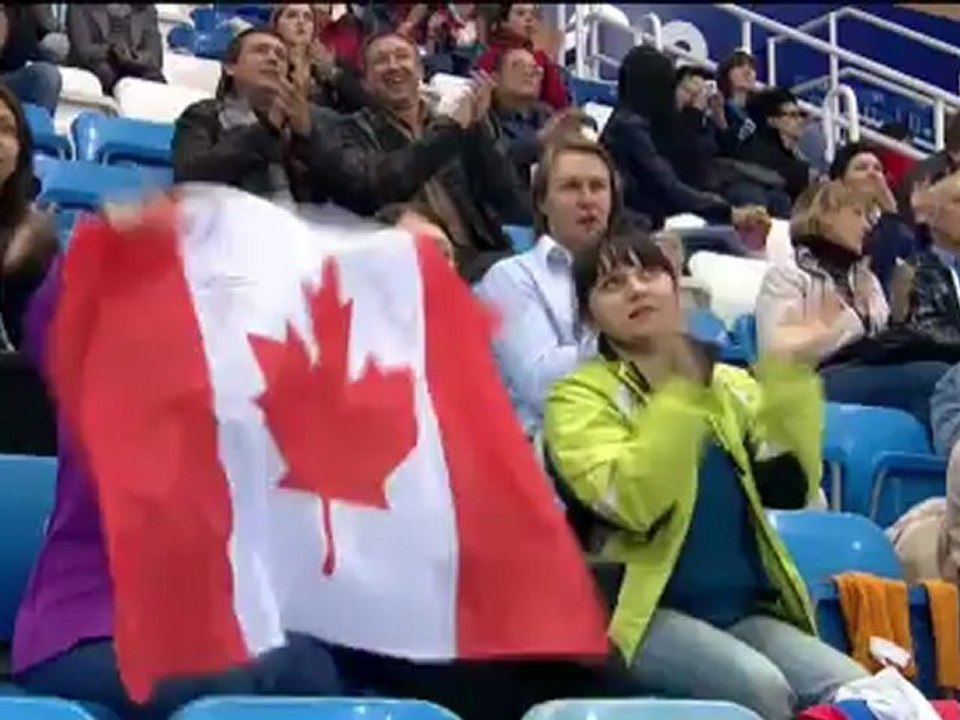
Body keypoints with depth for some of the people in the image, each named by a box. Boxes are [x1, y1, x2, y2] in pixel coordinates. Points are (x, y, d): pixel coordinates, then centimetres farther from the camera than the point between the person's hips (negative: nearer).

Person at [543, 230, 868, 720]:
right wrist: (682, 390, -22)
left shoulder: (732, 383, 14)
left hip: (748, 609, 5)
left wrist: (789, 377, -6)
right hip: (649, 612, -4)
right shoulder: (580, 395, 0)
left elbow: (791, 488, 0)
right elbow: (633, 504, -18)